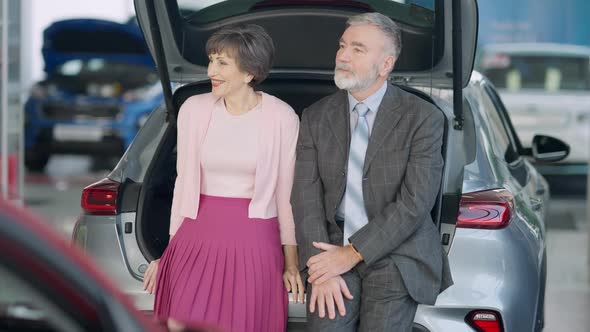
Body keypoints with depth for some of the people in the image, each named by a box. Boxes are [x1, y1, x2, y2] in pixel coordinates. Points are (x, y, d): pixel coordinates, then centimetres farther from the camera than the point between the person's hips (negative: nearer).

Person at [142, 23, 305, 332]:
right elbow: (184, 181, 8)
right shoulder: (193, 109, 1)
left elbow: (286, 191, 2)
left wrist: (291, 261, 4)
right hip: (197, 239, 2)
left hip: (254, 243, -2)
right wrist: (170, 250, 9)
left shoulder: (282, 117, -5)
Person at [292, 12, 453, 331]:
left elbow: (414, 203, -12)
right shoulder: (316, 117, 6)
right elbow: (306, 198, -1)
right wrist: (321, 271, -13)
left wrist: (353, 254, -15)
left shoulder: (423, 118, -5)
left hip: (396, 256, -2)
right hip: (335, 249, 2)